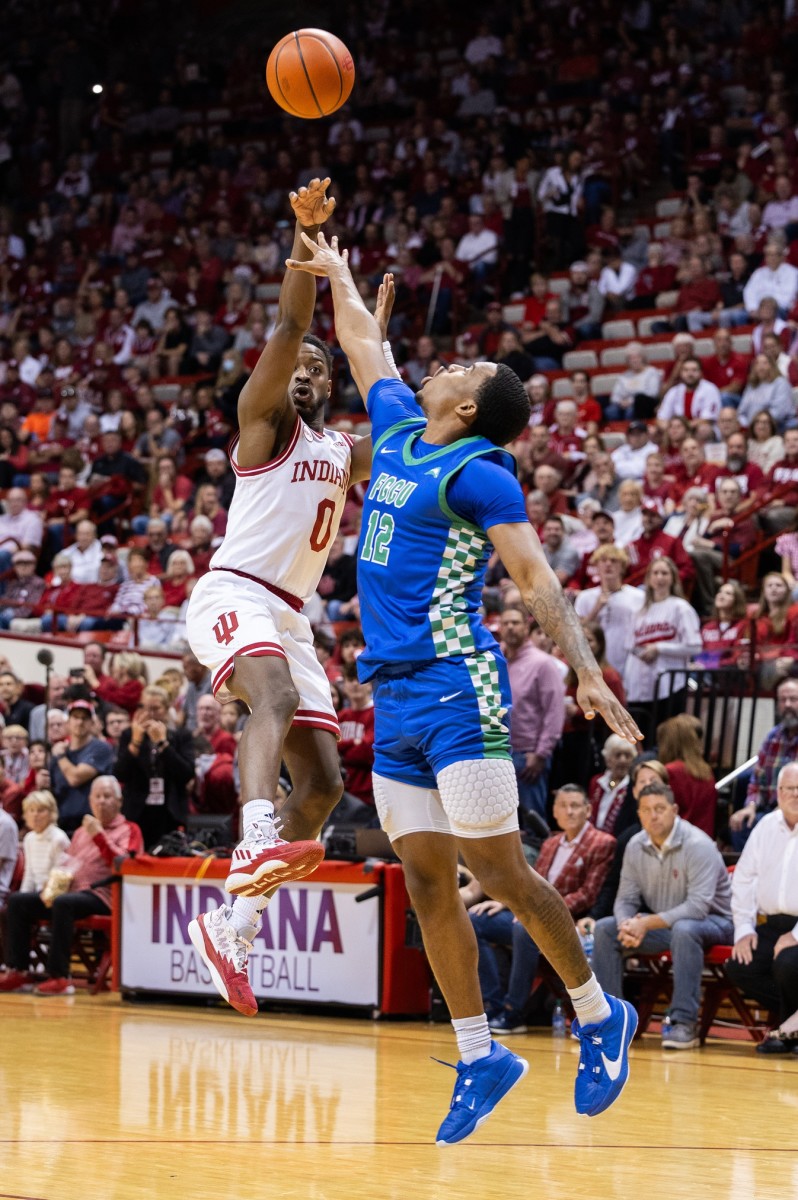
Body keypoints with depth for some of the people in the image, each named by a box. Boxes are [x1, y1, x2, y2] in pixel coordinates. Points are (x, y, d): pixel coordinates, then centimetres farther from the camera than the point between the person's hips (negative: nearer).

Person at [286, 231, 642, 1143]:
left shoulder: (478, 473, -7)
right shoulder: (398, 431, 14)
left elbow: (534, 576, -15)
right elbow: (363, 344, 31)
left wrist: (587, 671, -24)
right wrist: (336, 274, 41)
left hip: (456, 689, -8)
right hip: (395, 696, 8)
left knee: (496, 869, -7)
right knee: (426, 883, 5)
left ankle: (597, 1017, 8)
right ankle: (479, 1057, 9)